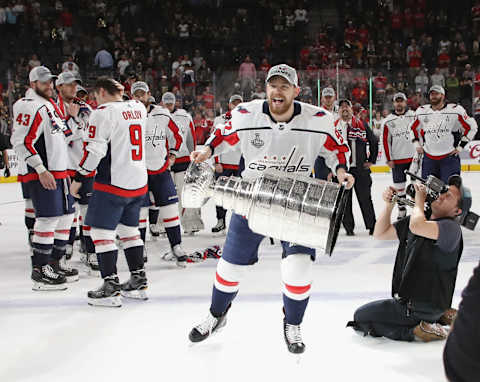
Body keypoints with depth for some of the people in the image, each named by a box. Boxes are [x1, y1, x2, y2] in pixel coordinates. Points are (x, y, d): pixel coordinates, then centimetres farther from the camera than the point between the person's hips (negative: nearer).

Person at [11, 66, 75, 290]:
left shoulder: (49, 104, 19)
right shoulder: (30, 106, -13)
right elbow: (22, 142, -21)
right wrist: (41, 170, -24)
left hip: (57, 172, 10)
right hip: (40, 175, -10)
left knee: (65, 217, 13)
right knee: (48, 219, -12)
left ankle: (53, 263, 23)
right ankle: (39, 271, -6)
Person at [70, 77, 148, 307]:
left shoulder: (103, 112, -12)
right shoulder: (138, 108, 9)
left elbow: (94, 150, -16)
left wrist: (78, 178, -7)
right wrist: (120, 94, 23)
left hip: (113, 184, -7)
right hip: (139, 183, 8)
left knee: (102, 231, -1)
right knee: (129, 229, 18)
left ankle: (111, 288, -4)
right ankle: (138, 282, 21)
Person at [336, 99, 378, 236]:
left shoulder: (361, 125, 5)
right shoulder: (333, 127, 5)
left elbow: (374, 142, 12)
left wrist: (371, 160, 8)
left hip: (360, 168, 0)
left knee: (365, 198, 2)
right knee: (344, 200, 3)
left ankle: (372, 226, 11)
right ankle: (349, 227, 13)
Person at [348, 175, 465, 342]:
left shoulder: (451, 228, -19)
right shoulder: (418, 218, 7)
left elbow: (417, 227, -38)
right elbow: (380, 234, 13)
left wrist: (419, 201, -18)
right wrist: (389, 205, -2)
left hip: (425, 306, -9)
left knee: (361, 317, -1)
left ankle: (416, 330, -6)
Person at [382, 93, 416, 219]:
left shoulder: (413, 116, 0)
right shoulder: (388, 121, 2)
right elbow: (386, 141, 3)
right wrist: (389, 159, 0)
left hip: (414, 156, -1)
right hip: (397, 159, 1)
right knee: (399, 185, 7)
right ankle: (402, 210, 18)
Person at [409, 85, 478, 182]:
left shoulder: (456, 110, -8)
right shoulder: (421, 111, 4)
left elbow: (471, 127, -1)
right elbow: (414, 128, 22)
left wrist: (461, 146, -3)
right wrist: (417, 143, 11)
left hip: (450, 157, -4)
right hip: (429, 158, 4)